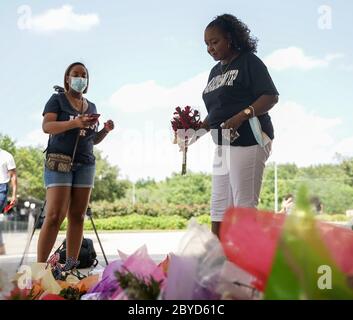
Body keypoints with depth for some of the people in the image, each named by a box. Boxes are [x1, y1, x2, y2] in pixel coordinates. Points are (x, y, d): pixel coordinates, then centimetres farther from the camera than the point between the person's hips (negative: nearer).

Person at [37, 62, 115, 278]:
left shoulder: (91, 106, 19)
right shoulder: (57, 100, 4)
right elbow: (47, 126, -11)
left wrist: (106, 130, 1)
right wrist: (75, 123, -26)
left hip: (85, 164, 5)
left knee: (78, 216, -2)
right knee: (55, 216, -16)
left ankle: (71, 266, -1)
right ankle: (40, 267, -16)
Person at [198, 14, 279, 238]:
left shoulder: (249, 61, -2)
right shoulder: (215, 71, 20)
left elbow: (271, 97, -12)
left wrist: (242, 115, -24)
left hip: (248, 141, -8)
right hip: (223, 145, 8)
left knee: (244, 209, -8)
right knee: (219, 211, 5)